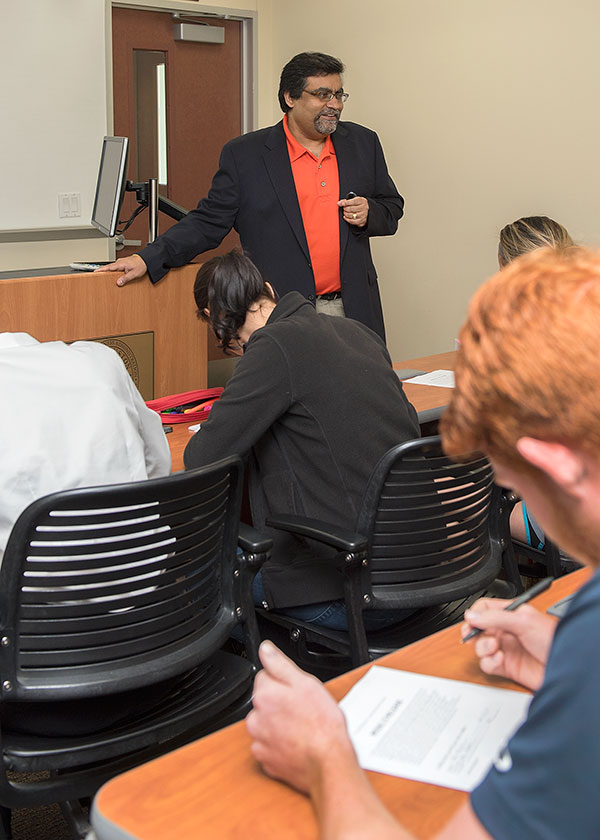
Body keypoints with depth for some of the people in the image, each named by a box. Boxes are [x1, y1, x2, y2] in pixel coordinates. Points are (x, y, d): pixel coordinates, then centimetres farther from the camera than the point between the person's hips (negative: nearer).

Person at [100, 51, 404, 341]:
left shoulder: (363, 143, 10)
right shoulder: (245, 155, 0)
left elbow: (392, 209, 19)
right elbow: (208, 223, 1)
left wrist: (368, 212, -5)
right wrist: (148, 258, -10)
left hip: (354, 312, 3)